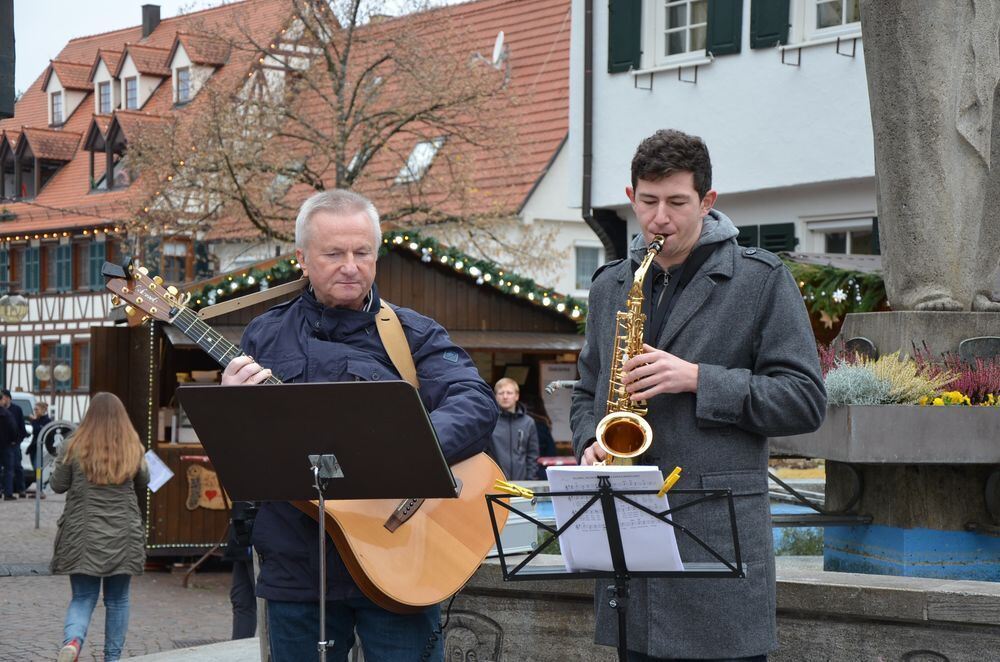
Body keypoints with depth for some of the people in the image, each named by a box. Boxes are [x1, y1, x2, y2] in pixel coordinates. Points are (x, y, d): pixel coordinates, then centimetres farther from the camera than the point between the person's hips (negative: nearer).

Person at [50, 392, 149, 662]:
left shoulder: (73, 447, -6)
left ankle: (72, 640, -22)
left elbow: (58, 486, 2)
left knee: (82, 598, 6)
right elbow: (143, 483, 13)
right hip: (123, 536, 1)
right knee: (117, 600, 13)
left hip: (82, 536, -1)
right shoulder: (133, 449, -1)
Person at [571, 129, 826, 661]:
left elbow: (805, 400, -4)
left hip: (719, 532, -4)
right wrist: (590, 445, 4)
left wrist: (697, 379, -14)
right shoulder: (608, 286, 16)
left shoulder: (762, 281, 0)